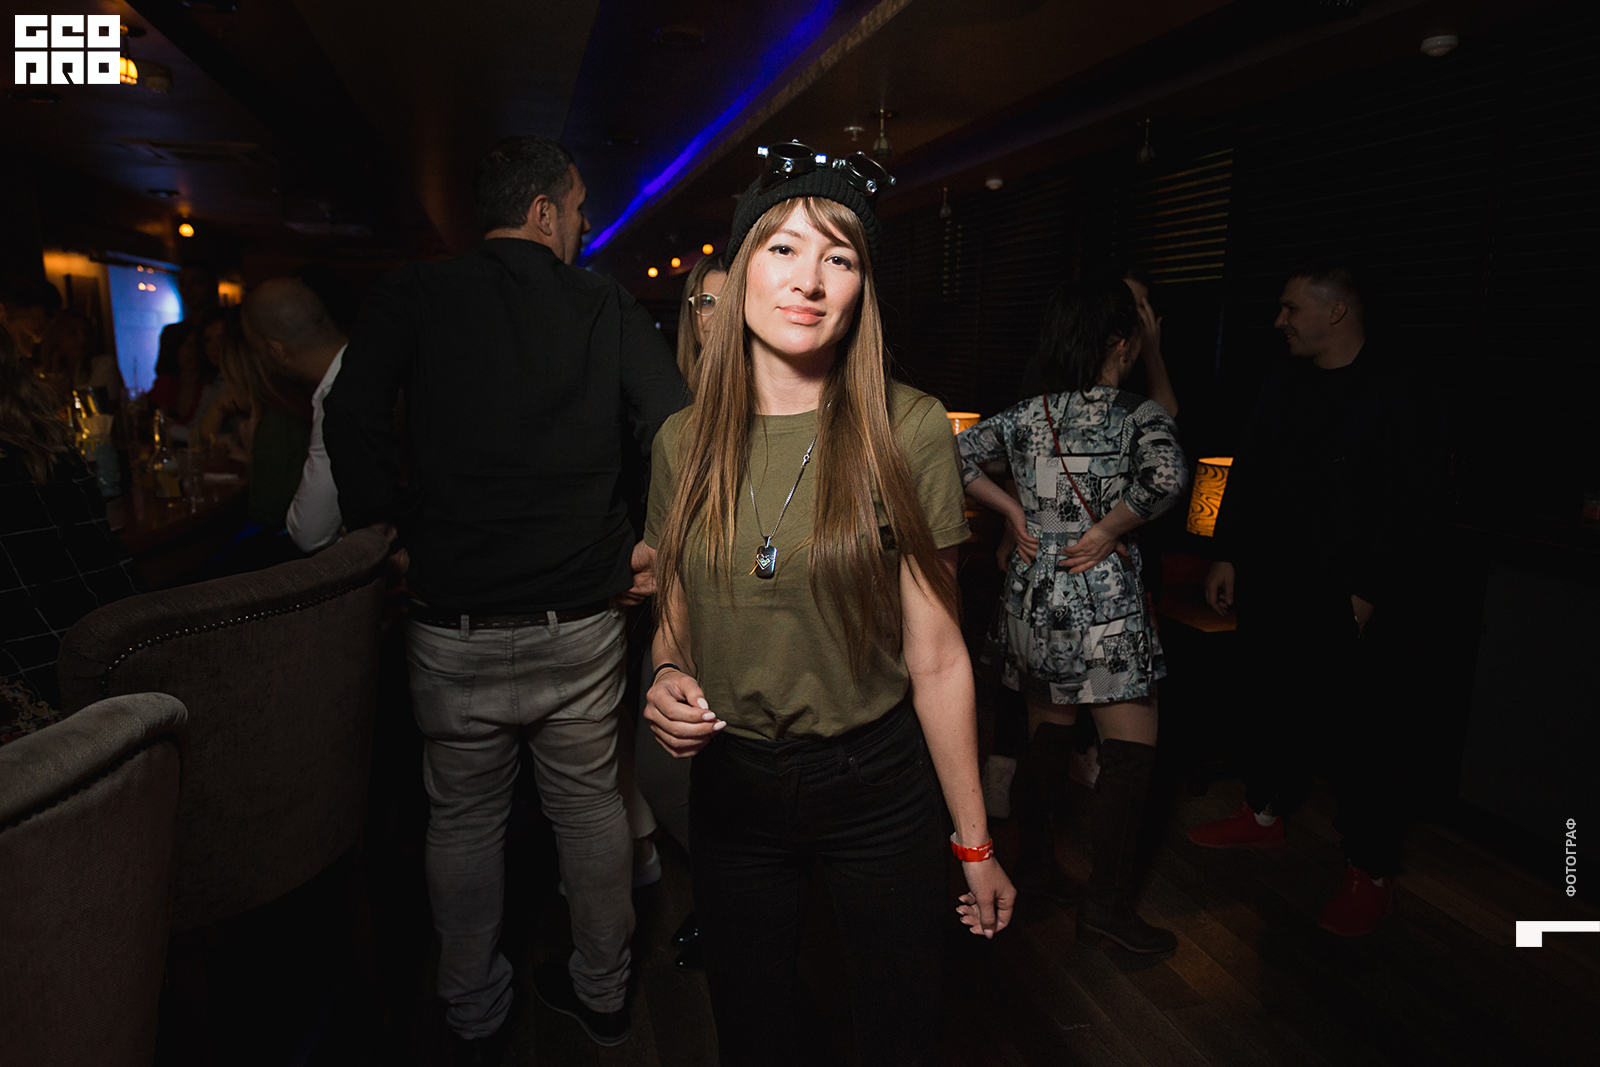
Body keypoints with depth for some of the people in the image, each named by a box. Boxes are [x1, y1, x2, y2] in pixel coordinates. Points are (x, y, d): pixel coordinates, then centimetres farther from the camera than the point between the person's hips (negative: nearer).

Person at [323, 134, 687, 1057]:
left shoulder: (415, 298, 0)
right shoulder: (608, 307, 1)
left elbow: (352, 422, -9)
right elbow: (680, 426, -8)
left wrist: (397, 530, 2)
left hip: (456, 625, 0)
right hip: (582, 619, 1)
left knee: (465, 819, 18)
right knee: (591, 806, 18)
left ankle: (475, 1015, 37)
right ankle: (602, 992, 37)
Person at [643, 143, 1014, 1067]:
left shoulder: (906, 430, -13)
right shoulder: (685, 441, -3)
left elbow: (936, 656, -10)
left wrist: (974, 842, -5)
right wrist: (669, 677, -12)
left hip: (878, 786, -2)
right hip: (731, 787, 3)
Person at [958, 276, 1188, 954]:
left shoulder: (1027, 415, 5)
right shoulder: (1141, 415, -8)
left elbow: (956, 456, 3)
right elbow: (1167, 474, -28)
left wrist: (1014, 512, 4)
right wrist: (1108, 532, -15)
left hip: (1032, 593, 6)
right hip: (1103, 598, -5)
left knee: (1045, 732, 19)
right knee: (1132, 749, 5)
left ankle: (1036, 862, 33)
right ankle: (1107, 904, 7)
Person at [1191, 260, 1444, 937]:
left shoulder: (1395, 394, -9)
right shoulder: (1283, 385, 10)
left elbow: (1409, 501, -12)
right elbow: (1247, 473, 14)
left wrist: (1369, 591, -15)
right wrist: (1227, 555, 10)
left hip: (1348, 602, -6)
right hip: (1272, 589, 6)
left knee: (1353, 730, 1)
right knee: (1274, 704, 18)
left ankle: (1371, 872, 17)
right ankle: (1265, 813, 37)